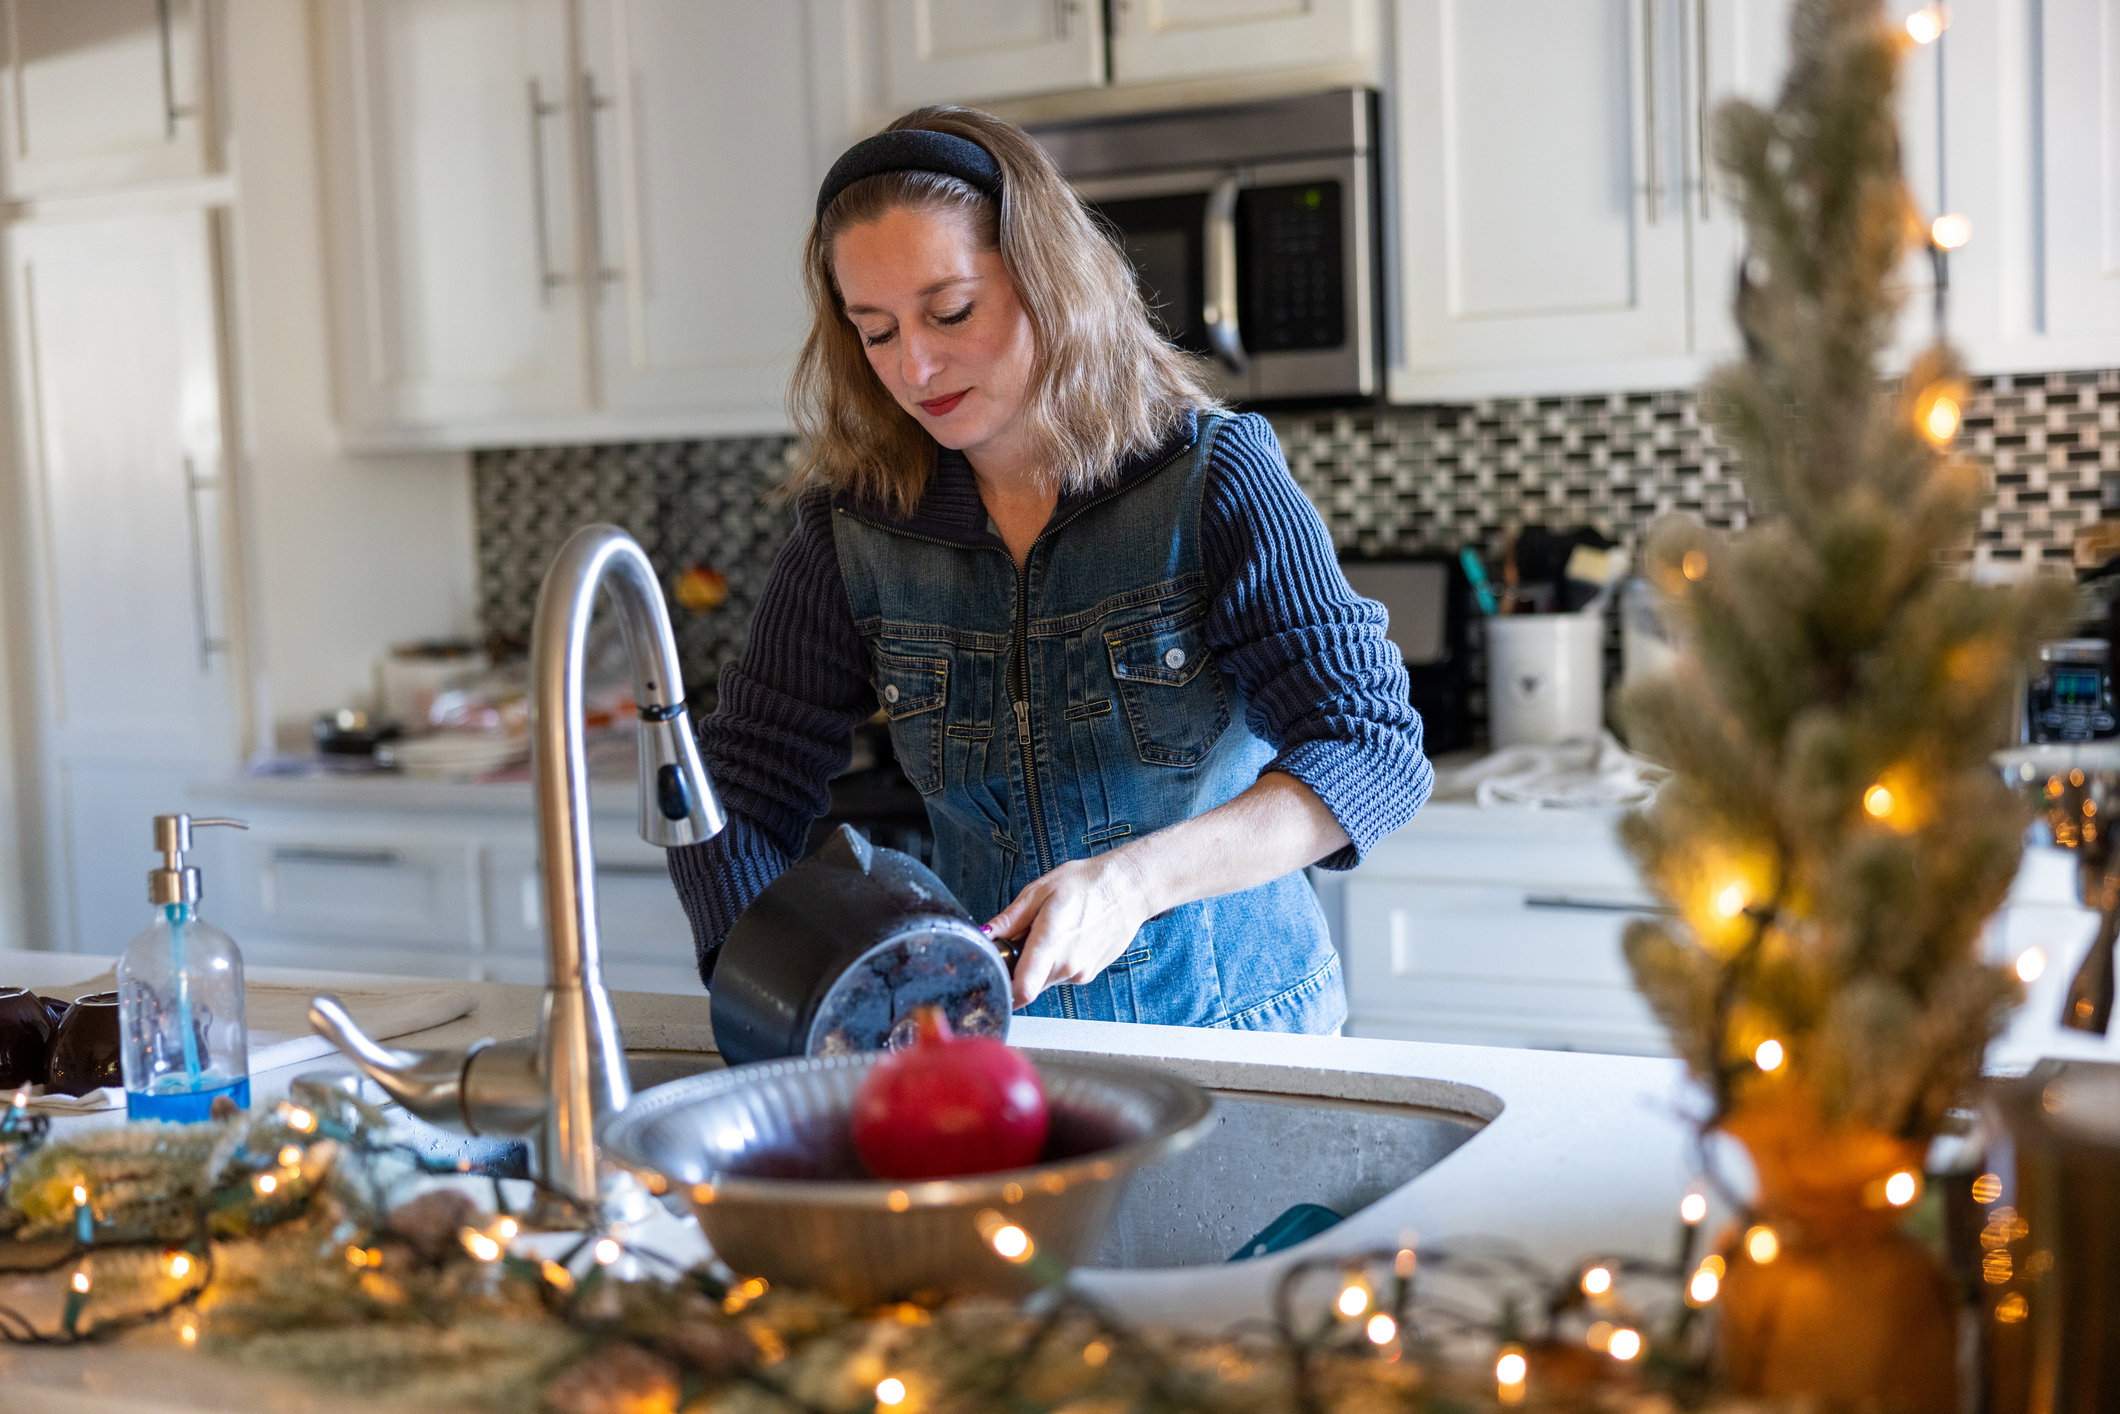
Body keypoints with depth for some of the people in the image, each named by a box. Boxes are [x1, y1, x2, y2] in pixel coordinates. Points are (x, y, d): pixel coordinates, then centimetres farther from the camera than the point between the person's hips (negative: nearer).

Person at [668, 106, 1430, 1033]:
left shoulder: (1211, 480, -6)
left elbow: (1375, 752, -13)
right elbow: (741, 788, 3)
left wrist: (1134, 878, -26)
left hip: (1234, 1026, -3)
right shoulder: (852, 530, 2)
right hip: (994, 1048, 4)